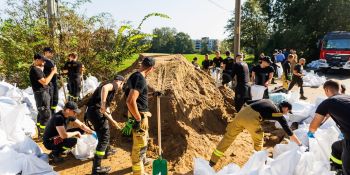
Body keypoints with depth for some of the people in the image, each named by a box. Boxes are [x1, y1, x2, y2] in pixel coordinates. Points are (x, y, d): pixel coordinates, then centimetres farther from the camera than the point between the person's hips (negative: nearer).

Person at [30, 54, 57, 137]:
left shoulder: (38, 69, 12)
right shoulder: (34, 70, -18)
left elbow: (43, 79, 17)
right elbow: (45, 82, -24)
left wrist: (52, 72, 8)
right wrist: (52, 72, -18)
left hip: (43, 93, 11)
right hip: (41, 94, -10)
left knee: (41, 113, 18)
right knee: (46, 114, -8)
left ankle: (40, 133, 29)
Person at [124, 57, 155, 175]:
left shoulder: (135, 76, 7)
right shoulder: (140, 79, -23)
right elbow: (130, 101, -33)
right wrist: (138, 119, -24)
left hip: (141, 114, 10)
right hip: (139, 116, -10)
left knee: (144, 139, 29)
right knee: (140, 145, 3)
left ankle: (143, 160, 50)